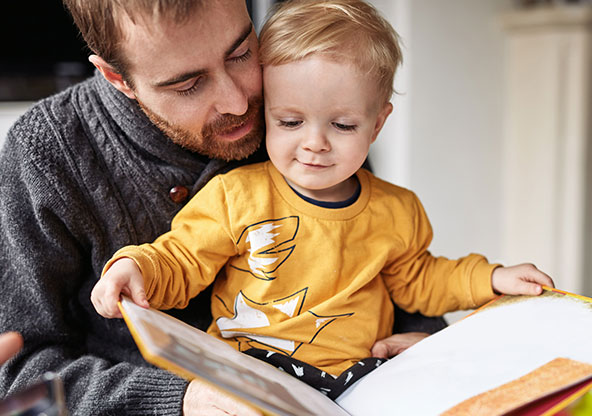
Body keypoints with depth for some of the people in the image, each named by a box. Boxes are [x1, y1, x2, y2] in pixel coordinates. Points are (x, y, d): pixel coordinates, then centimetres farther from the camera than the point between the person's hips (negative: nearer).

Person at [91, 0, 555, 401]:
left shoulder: (396, 213, 6)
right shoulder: (234, 196, -4)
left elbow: (415, 281, 22)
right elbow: (181, 263, 2)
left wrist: (489, 279, 11)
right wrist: (137, 266, -19)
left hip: (360, 373, 3)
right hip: (252, 373, -2)